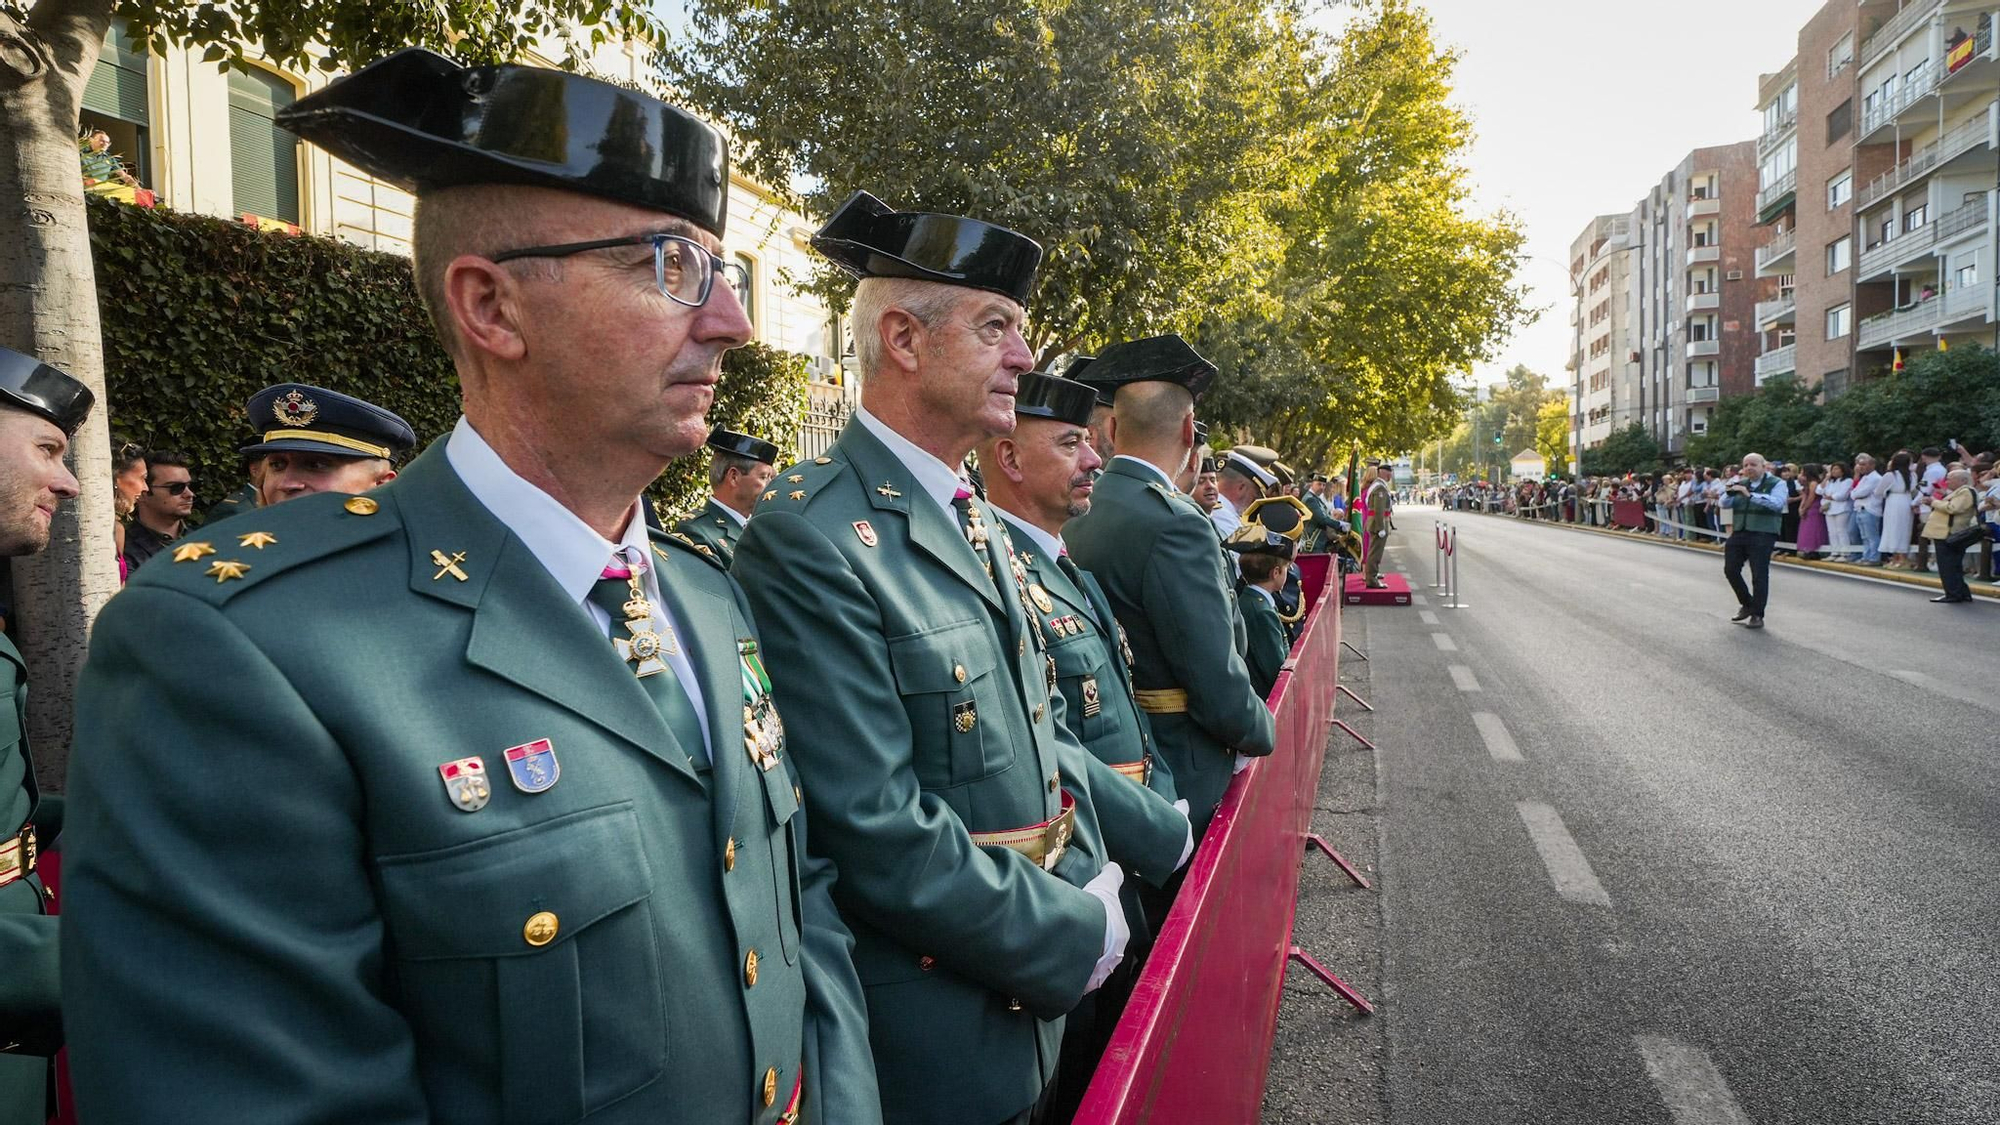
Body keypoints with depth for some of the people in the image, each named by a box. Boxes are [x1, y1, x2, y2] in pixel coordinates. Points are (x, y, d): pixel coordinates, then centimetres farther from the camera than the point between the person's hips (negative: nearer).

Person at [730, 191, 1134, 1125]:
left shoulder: (981, 526, 7)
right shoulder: (809, 538, -22)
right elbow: (878, 831, -26)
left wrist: (1085, 881, -2)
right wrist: (1073, 934, -16)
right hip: (928, 1036, -8)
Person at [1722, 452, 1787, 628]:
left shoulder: (1777, 484, -2)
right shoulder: (1741, 484, 15)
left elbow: (1776, 503, -20)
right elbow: (1724, 504, 11)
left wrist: (1750, 495, -27)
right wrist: (1730, 493, -11)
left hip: (1762, 535, -6)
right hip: (1739, 533, 6)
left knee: (1759, 575, -6)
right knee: (1730, 569, 7)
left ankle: (1757, 615, 3)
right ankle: (1747, 604, 27)